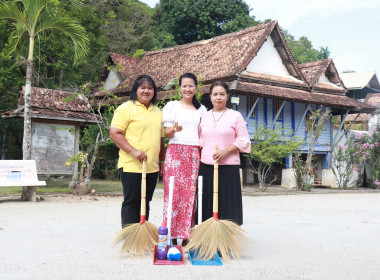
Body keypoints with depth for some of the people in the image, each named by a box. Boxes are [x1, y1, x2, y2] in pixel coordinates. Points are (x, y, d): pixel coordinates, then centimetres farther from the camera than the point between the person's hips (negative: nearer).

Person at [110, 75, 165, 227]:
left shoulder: (157, 112, 18)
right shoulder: (126, 108, -4)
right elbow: (115, 133, -12)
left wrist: (164, 160, 19)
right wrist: (133, 151, -20)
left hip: (152, 167, 7)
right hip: (132, 166, -7)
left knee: (145, 203, 12)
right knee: (131, 202, -3)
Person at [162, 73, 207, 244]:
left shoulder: (201, 109, 17)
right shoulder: (172, 106, 7)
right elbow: (167, 133, 1)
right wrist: (175, 130, -21)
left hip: (194, 154, 3)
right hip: (176, 151, -3)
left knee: (190, 194, -2)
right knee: (174, 192, -9)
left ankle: (186, 235, 4)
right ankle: (172, 236, -3)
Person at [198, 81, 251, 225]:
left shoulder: (235, 116, 3)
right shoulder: (204, 116, 13)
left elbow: (244, 140, -1)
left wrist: (225, 151, -13)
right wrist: (196, 162, 7)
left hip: (228, 166, -3)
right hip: (206, 166, 3)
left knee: (227, 201, -3)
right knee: (207, 201, 4)